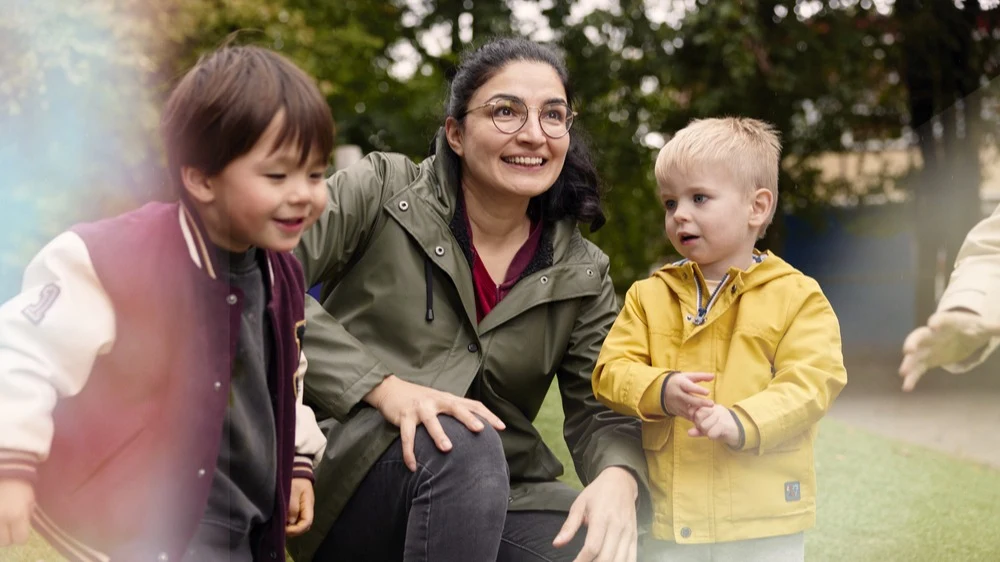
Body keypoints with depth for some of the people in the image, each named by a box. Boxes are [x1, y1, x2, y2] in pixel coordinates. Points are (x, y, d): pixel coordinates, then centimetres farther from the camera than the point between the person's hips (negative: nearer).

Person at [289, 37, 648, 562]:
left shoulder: (582, 276, 7)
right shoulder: (383, 191, -4)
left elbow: (600, 411, 0)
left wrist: (618, 480, -24)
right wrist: (381, 386, -24)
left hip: (496, 499, 3)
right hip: (353, 461, -2)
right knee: (463, 446, -35)